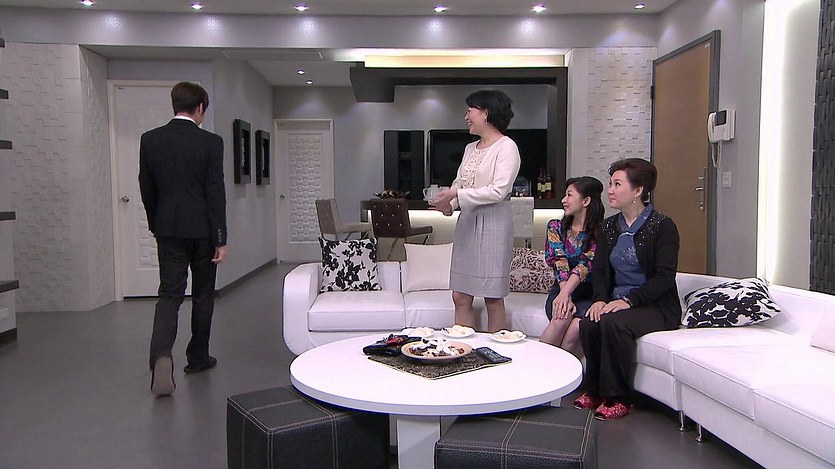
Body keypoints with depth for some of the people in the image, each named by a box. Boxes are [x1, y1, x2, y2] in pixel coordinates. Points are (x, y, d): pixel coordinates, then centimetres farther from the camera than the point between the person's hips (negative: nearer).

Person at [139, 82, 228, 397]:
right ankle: (198, 357, 24)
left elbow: (147, 190, 6)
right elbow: (215, 193, -11)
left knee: (169, 294, 3)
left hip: (168, 229, 2)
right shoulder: (210, 143, -9)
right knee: (203, 296, 12)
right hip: (202, 229, -2)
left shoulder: (150, 140, 2)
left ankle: (161, 356, -19)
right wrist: (221, 239, -8)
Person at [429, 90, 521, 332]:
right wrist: (449, 204, -4)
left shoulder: (506, 147, -8)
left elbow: (499, 191, -18)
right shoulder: (471, 148, 16)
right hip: (467, 222, 8)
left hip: (493, 223, -8)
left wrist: (456, 194, -19)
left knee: (493, 298, 0)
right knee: (460, 296, 8)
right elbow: (458, 183, 18)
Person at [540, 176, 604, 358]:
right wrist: (564, 295, -23)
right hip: (561, 290, 2)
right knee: (562, 318, -32)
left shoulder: (600, 232, -1)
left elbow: (586, 263, -16)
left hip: (588, 295, -1)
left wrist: (566, 293, -32)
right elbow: (558, 261, -6)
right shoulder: (556, 227, 9)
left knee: (577, 326, -32)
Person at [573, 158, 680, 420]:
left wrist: (628, 300, -25)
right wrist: (600, 299, -12)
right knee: (588, 324, -25)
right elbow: (599, 268, 7)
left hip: (657, 307, -5)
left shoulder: (662, 226, -8)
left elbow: (664, 278, -15)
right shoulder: (610, 226, 11)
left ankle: (618, 398, -17)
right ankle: (595, 391, -6)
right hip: (617, 301, 5)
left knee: (614, 323, -33)